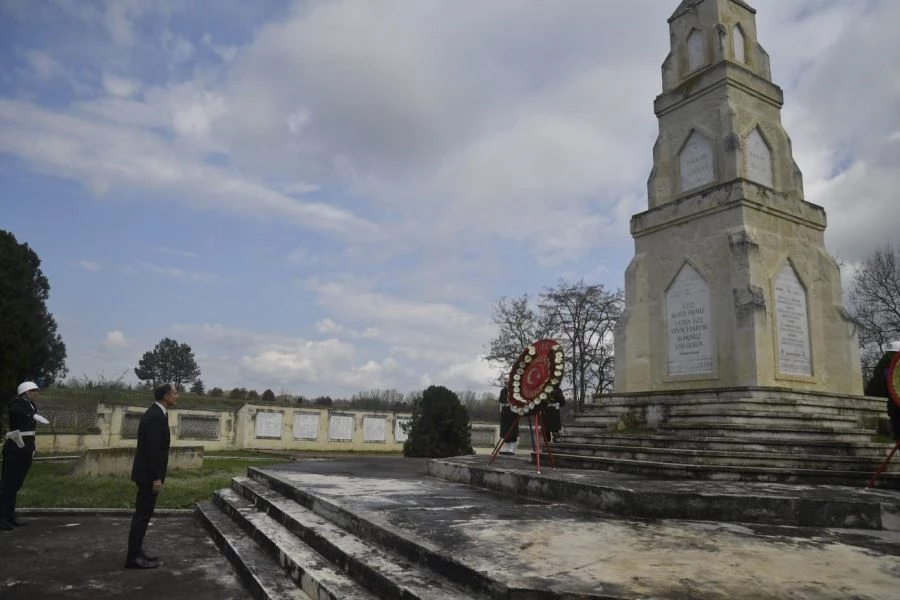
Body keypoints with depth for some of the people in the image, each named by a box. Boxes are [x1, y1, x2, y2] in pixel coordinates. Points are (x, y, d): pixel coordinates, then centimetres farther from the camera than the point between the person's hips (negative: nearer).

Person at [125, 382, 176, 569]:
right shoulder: (156, 416, -21)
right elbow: (153, 448, -24)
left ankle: (136, 551, 25)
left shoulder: (155, 413, 11)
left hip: (147, 473, 10)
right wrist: (156, 478, -22)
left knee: (143, 514, 16)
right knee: (143, 515, -3)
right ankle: (133, 557, 4)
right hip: (149, 474, -10)